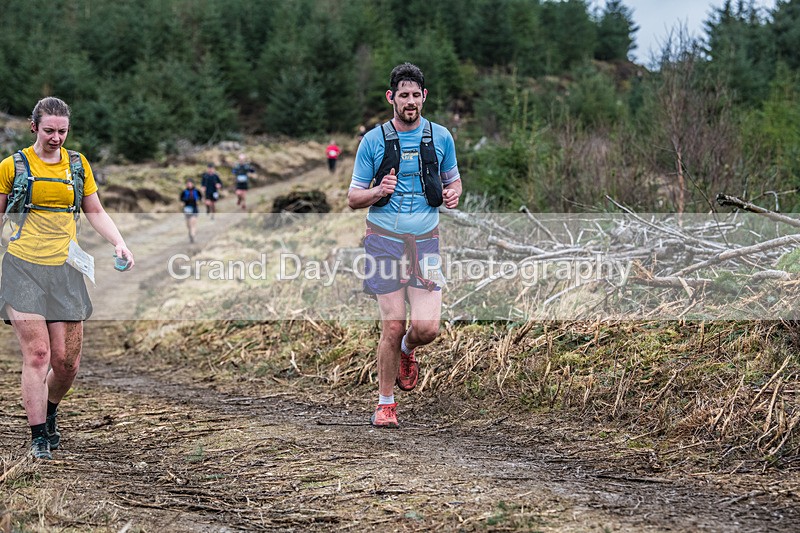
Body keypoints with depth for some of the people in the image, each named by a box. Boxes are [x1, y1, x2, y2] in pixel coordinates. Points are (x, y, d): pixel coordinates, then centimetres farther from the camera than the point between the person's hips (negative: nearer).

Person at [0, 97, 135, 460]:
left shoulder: (78, 164, 11)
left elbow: (95, 212, 18)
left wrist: (119, 243, 2)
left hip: (64, 268, 3)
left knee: (67, 360, 2)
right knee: (37, 354, -10)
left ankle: (49, 413, 31)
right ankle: (39, 438, -1)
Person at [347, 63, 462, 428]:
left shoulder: (440, 137, 5)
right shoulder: (373, 141, 0)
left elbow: (453, 180, 20)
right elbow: (353, 198, 5)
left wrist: (452, 195, -4)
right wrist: (379, 192, -17)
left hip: (426, 240, 2)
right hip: (385, 240, -2)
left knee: (427, 328, -9)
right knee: (392, 327, -4)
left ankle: (407, 350, 28)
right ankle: (385, 404, 13)